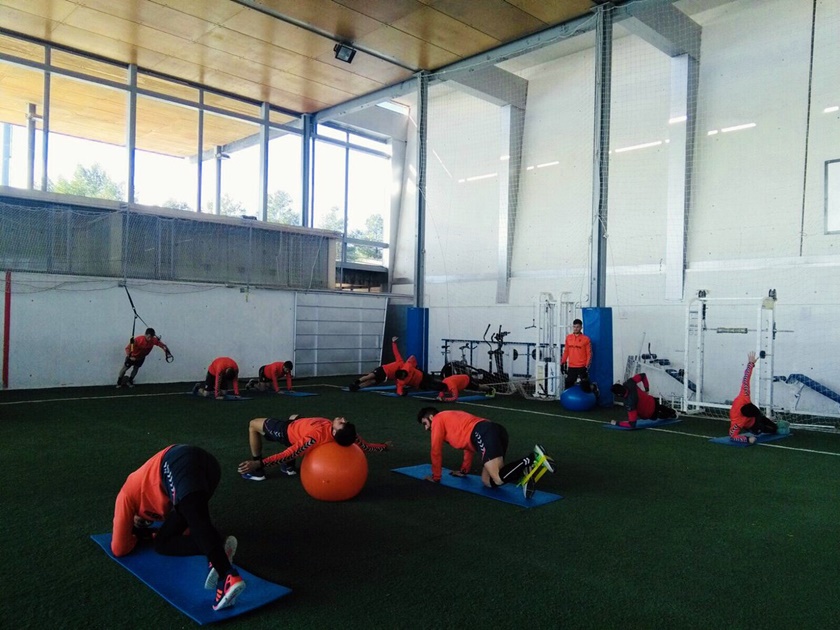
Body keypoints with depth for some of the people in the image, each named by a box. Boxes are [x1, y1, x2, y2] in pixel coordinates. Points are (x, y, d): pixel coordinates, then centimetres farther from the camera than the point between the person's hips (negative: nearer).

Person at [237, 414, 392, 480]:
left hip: (287, 432, -5)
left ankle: (257, 471, 18)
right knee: (292, 416, 36)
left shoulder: (316, 436, -46)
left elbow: (289, 454, -42)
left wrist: (259, 463, -43)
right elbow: (366, 446, -14)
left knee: (253, 425, 12)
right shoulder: (345, 435, -31)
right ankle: (289, 467, 34)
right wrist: (384, 447, 4)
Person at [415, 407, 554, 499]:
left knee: (499, 479, -18)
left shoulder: (438, 419, 17)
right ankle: (523, 471, -11)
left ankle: (533, 458, -26)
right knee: (487, 481, 7)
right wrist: (464, 470, 48)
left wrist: (436, 477, 25)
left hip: (484, 435, -9)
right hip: (498, 431, 9)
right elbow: (469, 444, 44)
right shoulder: (452, 419, 39)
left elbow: (436, 451, 16)